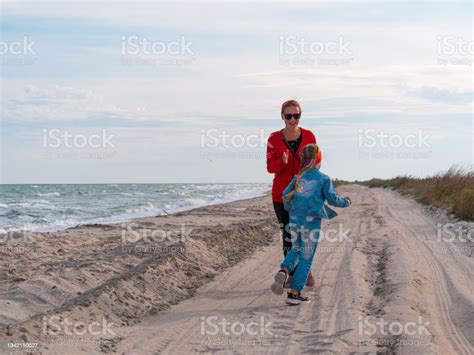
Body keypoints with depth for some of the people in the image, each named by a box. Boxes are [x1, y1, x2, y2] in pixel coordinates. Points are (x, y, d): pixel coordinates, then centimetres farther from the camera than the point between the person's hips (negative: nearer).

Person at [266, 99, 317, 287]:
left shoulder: (309, 136, -1)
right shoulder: (274, 139, -3)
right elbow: (270, 167, -4)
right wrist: (282, 162, -25)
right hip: (282, 194, 0)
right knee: (287, 235, 3)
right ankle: (292, 274, 11)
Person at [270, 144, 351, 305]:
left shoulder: (298, 177, 7)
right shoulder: (324, 179, -5)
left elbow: (285, 195, 11)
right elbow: (333, 199, -4)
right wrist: (346, 202, 16)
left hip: (295, 220, 4)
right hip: (311, 223, -4)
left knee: (296, 250, 24)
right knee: (306, 258, 4)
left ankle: (284, 271, -6)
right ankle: (294, 294, 2)